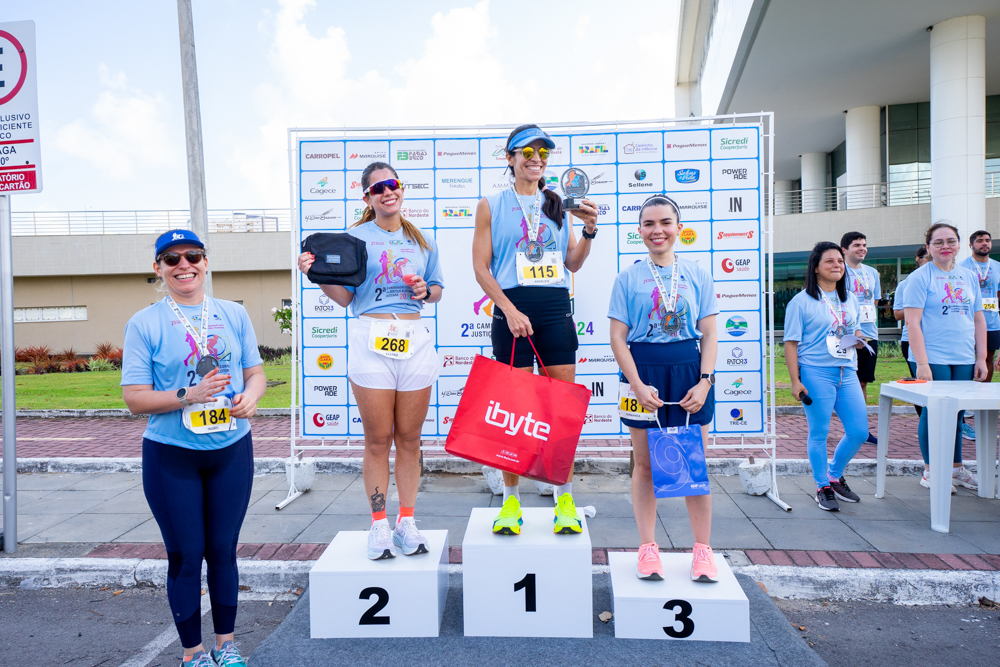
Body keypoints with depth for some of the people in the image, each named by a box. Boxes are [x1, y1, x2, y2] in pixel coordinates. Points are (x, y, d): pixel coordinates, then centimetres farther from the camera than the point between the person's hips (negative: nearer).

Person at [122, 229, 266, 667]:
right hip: (171, 457, -2)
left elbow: (256, 372, 9)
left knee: (223, 549, 13)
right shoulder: (144, 324, -4)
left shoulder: (233, 314, 5)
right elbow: (134, 398, -7)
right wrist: (189, 395, -21)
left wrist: (250, 395, -13)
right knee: (185, 555, 7)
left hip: (232, 451, 3)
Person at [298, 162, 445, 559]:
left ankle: (406, 522, 19)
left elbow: (438, 289, 22)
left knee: (409, 438, 7)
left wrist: (426, 291, 0)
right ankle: (379, 526, 15)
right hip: (370, 339, -2)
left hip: (415, 340, 3)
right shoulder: (355, 236, 7)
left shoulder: (421, 240, 15)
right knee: (377, 440, 2)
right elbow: (344, 296, 3)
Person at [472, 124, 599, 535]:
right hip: (513, 309, -2)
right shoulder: (491, 206, 7)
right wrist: (510, 311, -11)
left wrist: (589, 232, -3)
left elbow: (572, 263, 15)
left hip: (556, 310, 3)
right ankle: (510, 501, 14)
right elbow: (481, 267, 0)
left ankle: (565, 500, 12)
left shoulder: (558, 205, 15)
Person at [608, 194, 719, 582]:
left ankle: (702, 550, 16)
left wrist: (704, 381, -6)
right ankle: (647, 548, 18)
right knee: (645, 464, 6)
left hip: (689, 371, 1)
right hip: (643, 372, -1)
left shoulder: (697, 275, 6)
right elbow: (618, 337, -1)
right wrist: (638, 385, -11)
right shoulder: (628, 278, 3)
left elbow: (709, 335, 5)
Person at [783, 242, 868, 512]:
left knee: (859, 431, 6)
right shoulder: (801, 301, -4)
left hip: (847, 372, 6)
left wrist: (858, 338, 1)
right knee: (819, 434, 2)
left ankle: (835, 475, 29)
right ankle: (823, 487, 18)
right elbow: (791, 343, -7)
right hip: (816, 373, -6)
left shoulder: (850, 299, 14)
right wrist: (796, 381, -13)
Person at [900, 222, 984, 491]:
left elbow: (979, 320, 15)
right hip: (933, 359, -5)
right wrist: (922, 363, -17)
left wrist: (981, 358, 9)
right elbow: (912, 322, -11)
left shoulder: (969, 277, 12)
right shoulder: (920, 277, -5)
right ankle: (930, 471, 11)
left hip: (964, 360, 5)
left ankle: (956, 468, 25)